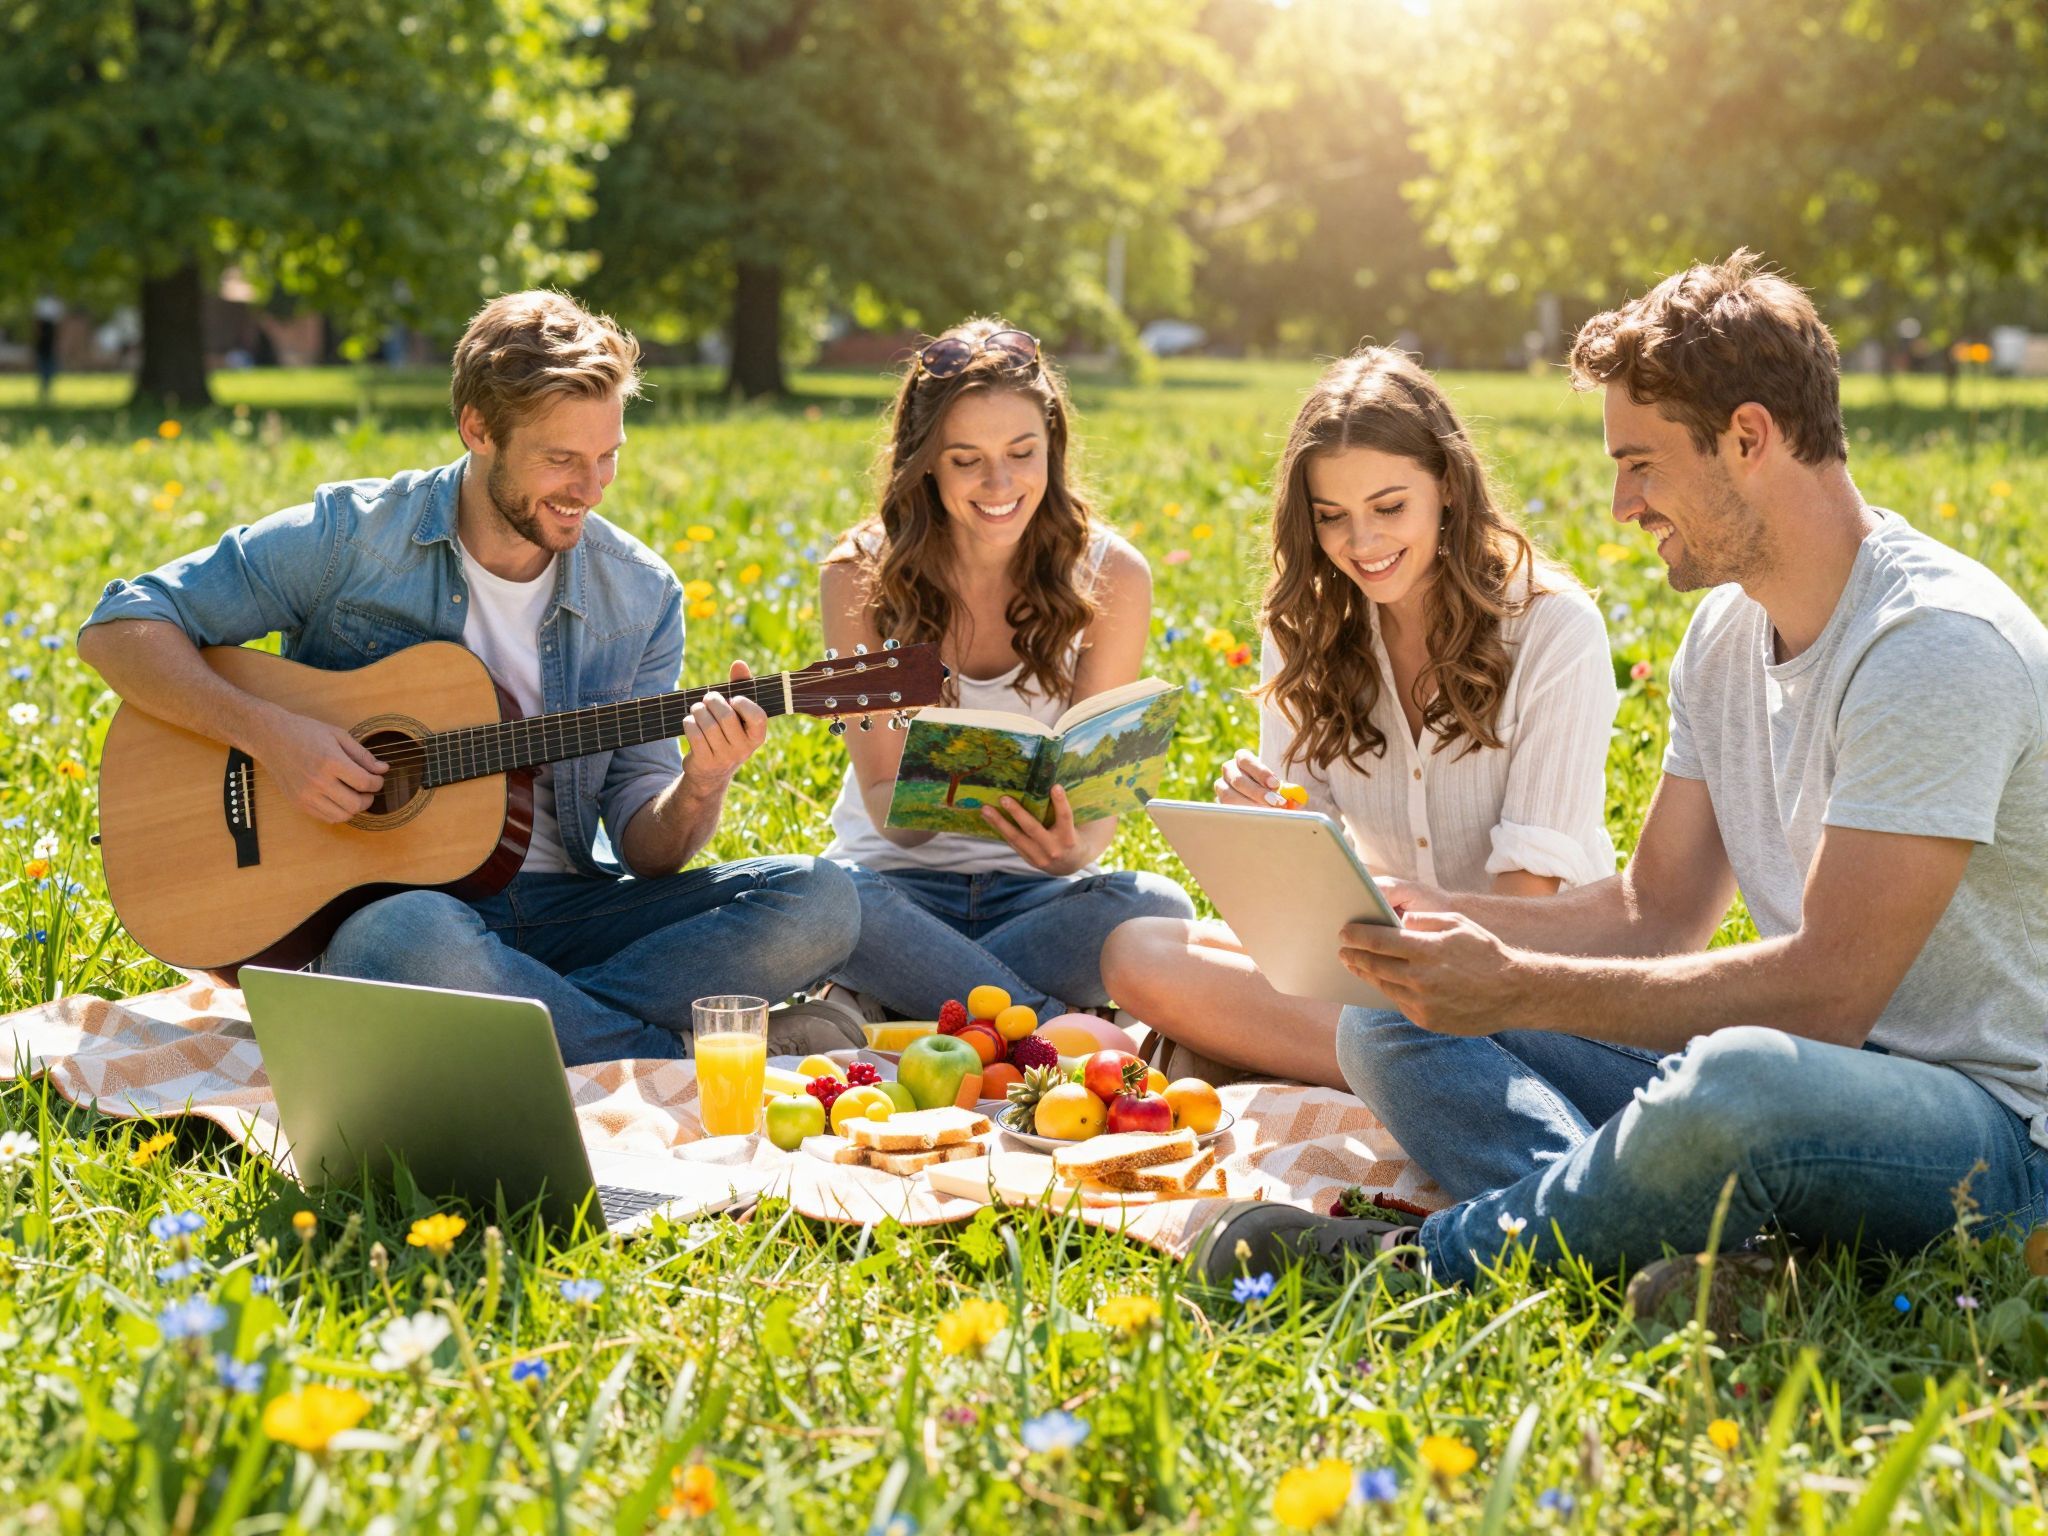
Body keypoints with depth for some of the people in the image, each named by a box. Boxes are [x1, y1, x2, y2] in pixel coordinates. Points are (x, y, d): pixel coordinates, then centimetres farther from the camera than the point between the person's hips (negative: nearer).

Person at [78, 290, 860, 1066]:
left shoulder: (640, 595, 5)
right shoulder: (350, 536, -3)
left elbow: (645, 848, 4)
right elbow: (117, 629, -3)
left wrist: (699, 792, -19)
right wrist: (268, 732, -17)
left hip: (565, 909, 4)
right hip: (384, 903, -3)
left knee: (819, 900, -19)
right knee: (414, 936, -42)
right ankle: (686, 1061, -23)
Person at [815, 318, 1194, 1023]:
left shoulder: (1112, 577, -6)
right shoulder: (859, 575, -8)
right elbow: (886, 806, -10)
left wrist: (1075, 846, -32)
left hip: (1037, 889, 1)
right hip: (899, 877, -1)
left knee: (1155, 907, -32)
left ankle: (899, 1002, -23)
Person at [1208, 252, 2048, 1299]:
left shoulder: (1936, 642, -19)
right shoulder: (1725, 630, 10)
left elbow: (1826, 991, -24)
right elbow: (1659, 911, 14)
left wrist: (1521, 988, -24)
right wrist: (1426, 912, 0)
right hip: (1798, 1076, 9)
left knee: (1736, 1080, -43)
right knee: (1390, 1024, 1)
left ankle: (1441, 1254, -18)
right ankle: (1666, 1252, -24)